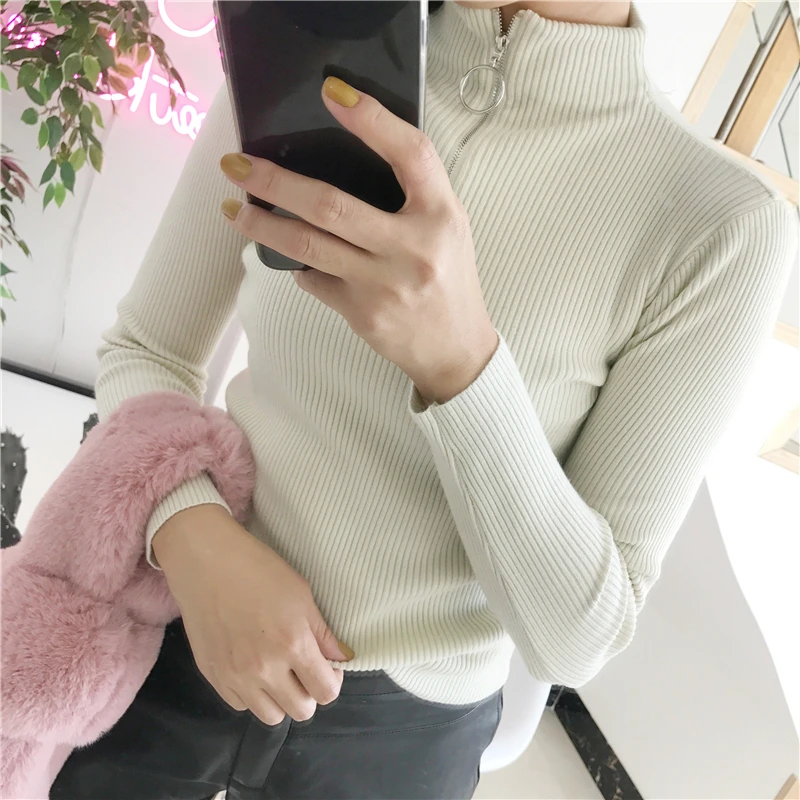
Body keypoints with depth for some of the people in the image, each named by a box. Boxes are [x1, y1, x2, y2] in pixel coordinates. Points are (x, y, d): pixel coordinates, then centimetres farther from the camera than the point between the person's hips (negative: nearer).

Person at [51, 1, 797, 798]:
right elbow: (143, 353, -1)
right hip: (175, 634, 3)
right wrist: (197, 539, -20)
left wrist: (459, 358, -34)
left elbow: (576, 636, -18)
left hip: (397, 732, -2)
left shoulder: (724, 230, -19)